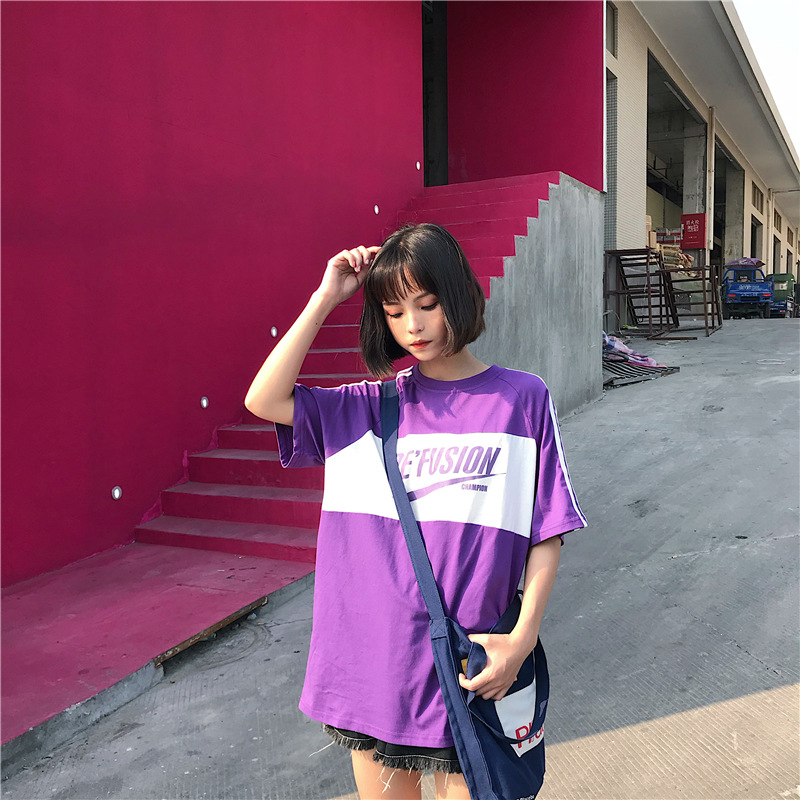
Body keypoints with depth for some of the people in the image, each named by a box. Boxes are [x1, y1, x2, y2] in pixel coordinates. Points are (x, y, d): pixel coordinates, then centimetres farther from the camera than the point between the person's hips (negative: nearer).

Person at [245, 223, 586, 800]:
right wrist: (325, 299, -8)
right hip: (374, 660, 3)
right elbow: (264, 401, -10)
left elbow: (546, 534, -3)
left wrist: (523, 637, -11)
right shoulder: (371, 407, 2)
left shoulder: (521, 399, -4)